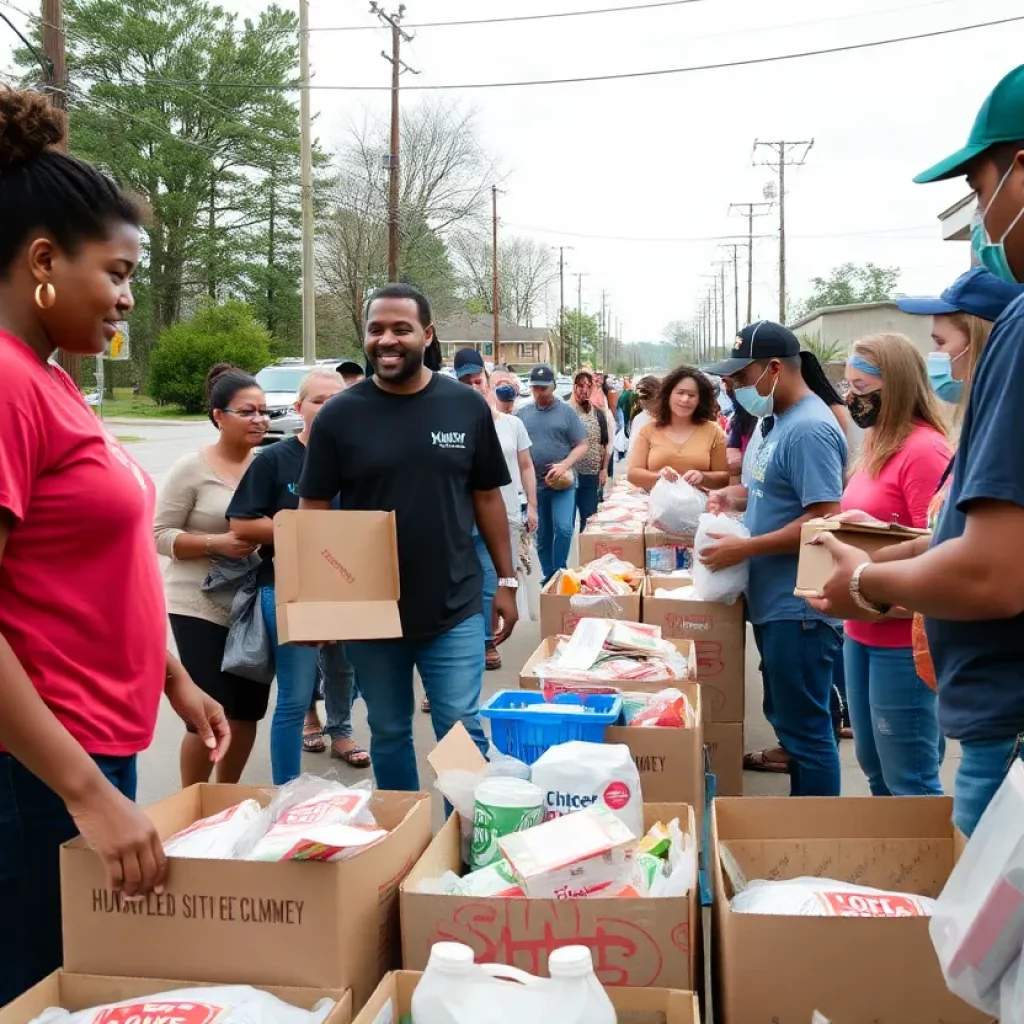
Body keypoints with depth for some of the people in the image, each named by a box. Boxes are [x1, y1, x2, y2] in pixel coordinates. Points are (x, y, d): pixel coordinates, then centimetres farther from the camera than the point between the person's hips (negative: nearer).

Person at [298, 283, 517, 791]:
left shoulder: (467, 406, -1)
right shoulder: (339, 415, -3)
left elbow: (487, 497, 7)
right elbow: (313, 510, 1)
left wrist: (507, 580, 6)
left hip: (455, 608, 0)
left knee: (462, 732, 3)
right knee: (388, 733, 14)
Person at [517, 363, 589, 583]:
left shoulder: (566, 411, 0)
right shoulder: (523, 413, 6)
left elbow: (583, 445, -1)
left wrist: (564, 465, -17)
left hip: (562, 482, -2)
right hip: (535, 484, 3)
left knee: (563, 529, -15)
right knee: (542, 536, 10)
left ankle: (559, 573, -1)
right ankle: (548, 576, 22)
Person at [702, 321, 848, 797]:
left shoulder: (810, 428, -18)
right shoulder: (781, 420, 11)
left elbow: (826, 520, -24)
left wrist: (744, 548, -21)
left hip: (799, 610, -10)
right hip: (774, 602, 10)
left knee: (804, 730, 0)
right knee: (785, 721, 20)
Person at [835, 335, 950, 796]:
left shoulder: (924, 449, -17)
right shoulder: (879, 445, 12)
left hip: (902, 640, -9)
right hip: (863, 631, 9)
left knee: (909, 782, 2)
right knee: (874, 769, 19)